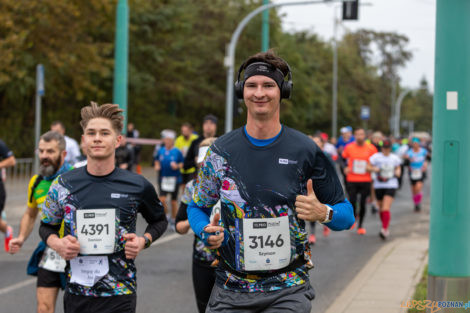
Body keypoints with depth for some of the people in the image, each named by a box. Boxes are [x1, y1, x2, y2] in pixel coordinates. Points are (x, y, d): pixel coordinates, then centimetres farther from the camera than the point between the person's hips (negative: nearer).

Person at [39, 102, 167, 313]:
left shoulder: (138, 186, -2)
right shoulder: (63, 185, 1)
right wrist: (57, 244, -6)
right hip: (76, 292, 2)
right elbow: (47, 226, 14)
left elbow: (159, 220, 15)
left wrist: (144, 241, -4)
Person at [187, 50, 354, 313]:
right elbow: (198, 207, 15)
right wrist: (206, 232, -7)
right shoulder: (222, 151, 3)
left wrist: (323, 213, -17)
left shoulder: (306, 151, -2)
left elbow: (346, 213, 5)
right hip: (231, 291, 2)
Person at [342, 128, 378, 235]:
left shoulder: (371, 148, -2)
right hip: (351, 180, 0)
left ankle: (360, 226, 17)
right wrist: (345, 168, -2)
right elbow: (343, 159, 14)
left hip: (365, 181, 0)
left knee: (363, 204, 1)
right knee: (352, 202, -6)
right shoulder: (349, 147, -1)